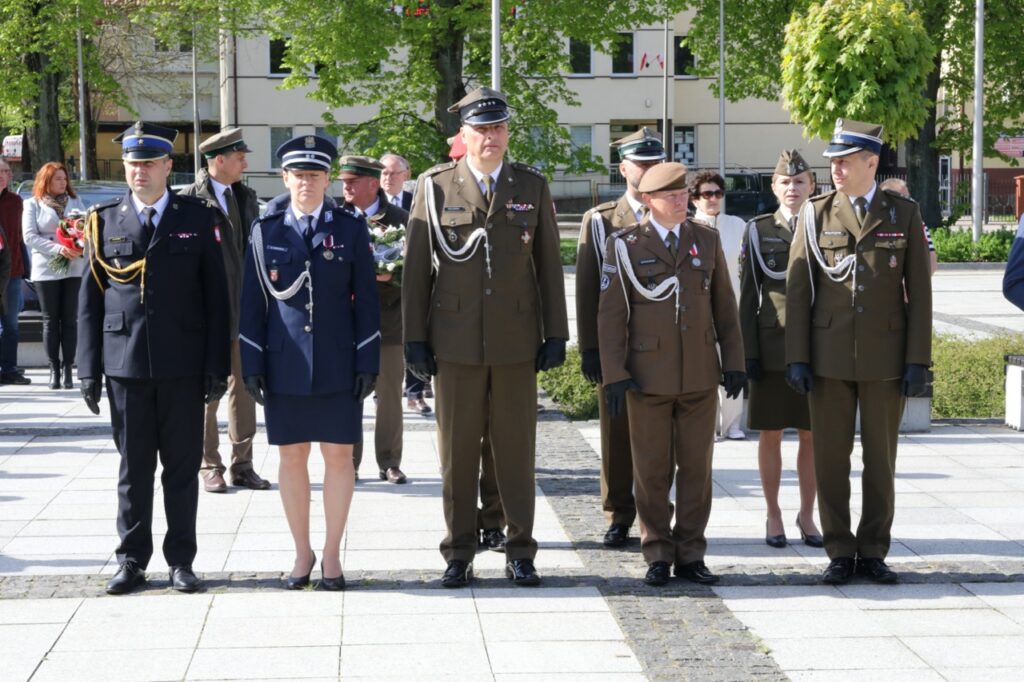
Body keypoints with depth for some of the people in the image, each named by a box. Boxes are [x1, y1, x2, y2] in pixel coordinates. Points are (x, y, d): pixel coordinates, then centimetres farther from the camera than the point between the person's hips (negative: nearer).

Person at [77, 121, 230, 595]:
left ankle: (181, 559, 15)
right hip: (125, 362, 1)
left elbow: (216, 297, 2)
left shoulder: (197, 219, 3)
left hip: (183, 366, -1)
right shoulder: (104, 222, 6)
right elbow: (90, 300, 6)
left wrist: (217, 366, -3)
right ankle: (132, 560, 16)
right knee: (134, 467, 7)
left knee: (182, 466, 6)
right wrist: (89, 369, 1)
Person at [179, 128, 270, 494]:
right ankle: (210, 466, 13)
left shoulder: (246, 196, 11)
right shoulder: (191, 199, -9)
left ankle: (242, 464, 16)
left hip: (245, 308, 5)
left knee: (244, 389, 8)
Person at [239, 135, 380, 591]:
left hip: (338, 365, -1)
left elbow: (366, 300, 3)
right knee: (291, 456, 6)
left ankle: (331, 555, 13)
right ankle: (302, 553, 18)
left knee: (339, 455, 2)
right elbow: (252, 303, 7)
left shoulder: (351, 230, 4)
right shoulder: (265, 232, 6)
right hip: (285, 365, 1)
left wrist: (368, 363, -3)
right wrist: (252, 365, 1)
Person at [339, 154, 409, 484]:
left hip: (388, 320, -1)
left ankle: (389, 462, 16)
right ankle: (348, 463, 15)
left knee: (390, 396, 7)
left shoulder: (400, 220, 0)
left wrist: (390, 275, -18)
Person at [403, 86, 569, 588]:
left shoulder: (532, 187, 7)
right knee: (457, 452, 4)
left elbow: (548, 264, 8)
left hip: (516, 339, 1)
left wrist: (555, 334, 4)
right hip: (457, 340, -1)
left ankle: (520, 553, 13)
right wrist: (414, 337, 0)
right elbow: (416, 267, 3)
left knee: (517, 450, 4)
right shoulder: (435, 186, 2)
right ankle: (458, 554, 14)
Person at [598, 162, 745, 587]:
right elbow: (611, 313, -1)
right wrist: (614, 374, -7)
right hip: (648, 375, -2)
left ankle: (690, 554, 13)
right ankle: (658, 555, 12)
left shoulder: (707, 240, 9)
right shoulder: (625, 245, 0)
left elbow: (724, 307, 12)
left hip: (701, 376, 2)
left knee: (697, 466, 4)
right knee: (651, 470, 2)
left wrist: (733, 362, 7)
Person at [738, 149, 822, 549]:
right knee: (770, 434, 3)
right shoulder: (758, 231, 4)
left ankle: (807, 515, 15)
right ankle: (773, 516, 13)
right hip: (772, 347, -1)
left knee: (811, 434, 5)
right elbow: (747, 296, 3)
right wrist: (749, 352, -4)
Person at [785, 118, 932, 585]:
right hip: (829, 357, 0)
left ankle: (873, 551, 16)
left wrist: (918, 361, -3)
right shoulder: (816, 213, 4)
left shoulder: (904, 214, 4)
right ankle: (839, 552, 12)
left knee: (880, 458, 6)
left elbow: (919, 292, 3)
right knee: (831, 458, 3)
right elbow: (797, 289, 3)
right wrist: (796, 358, -3)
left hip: (885, 357, 0)